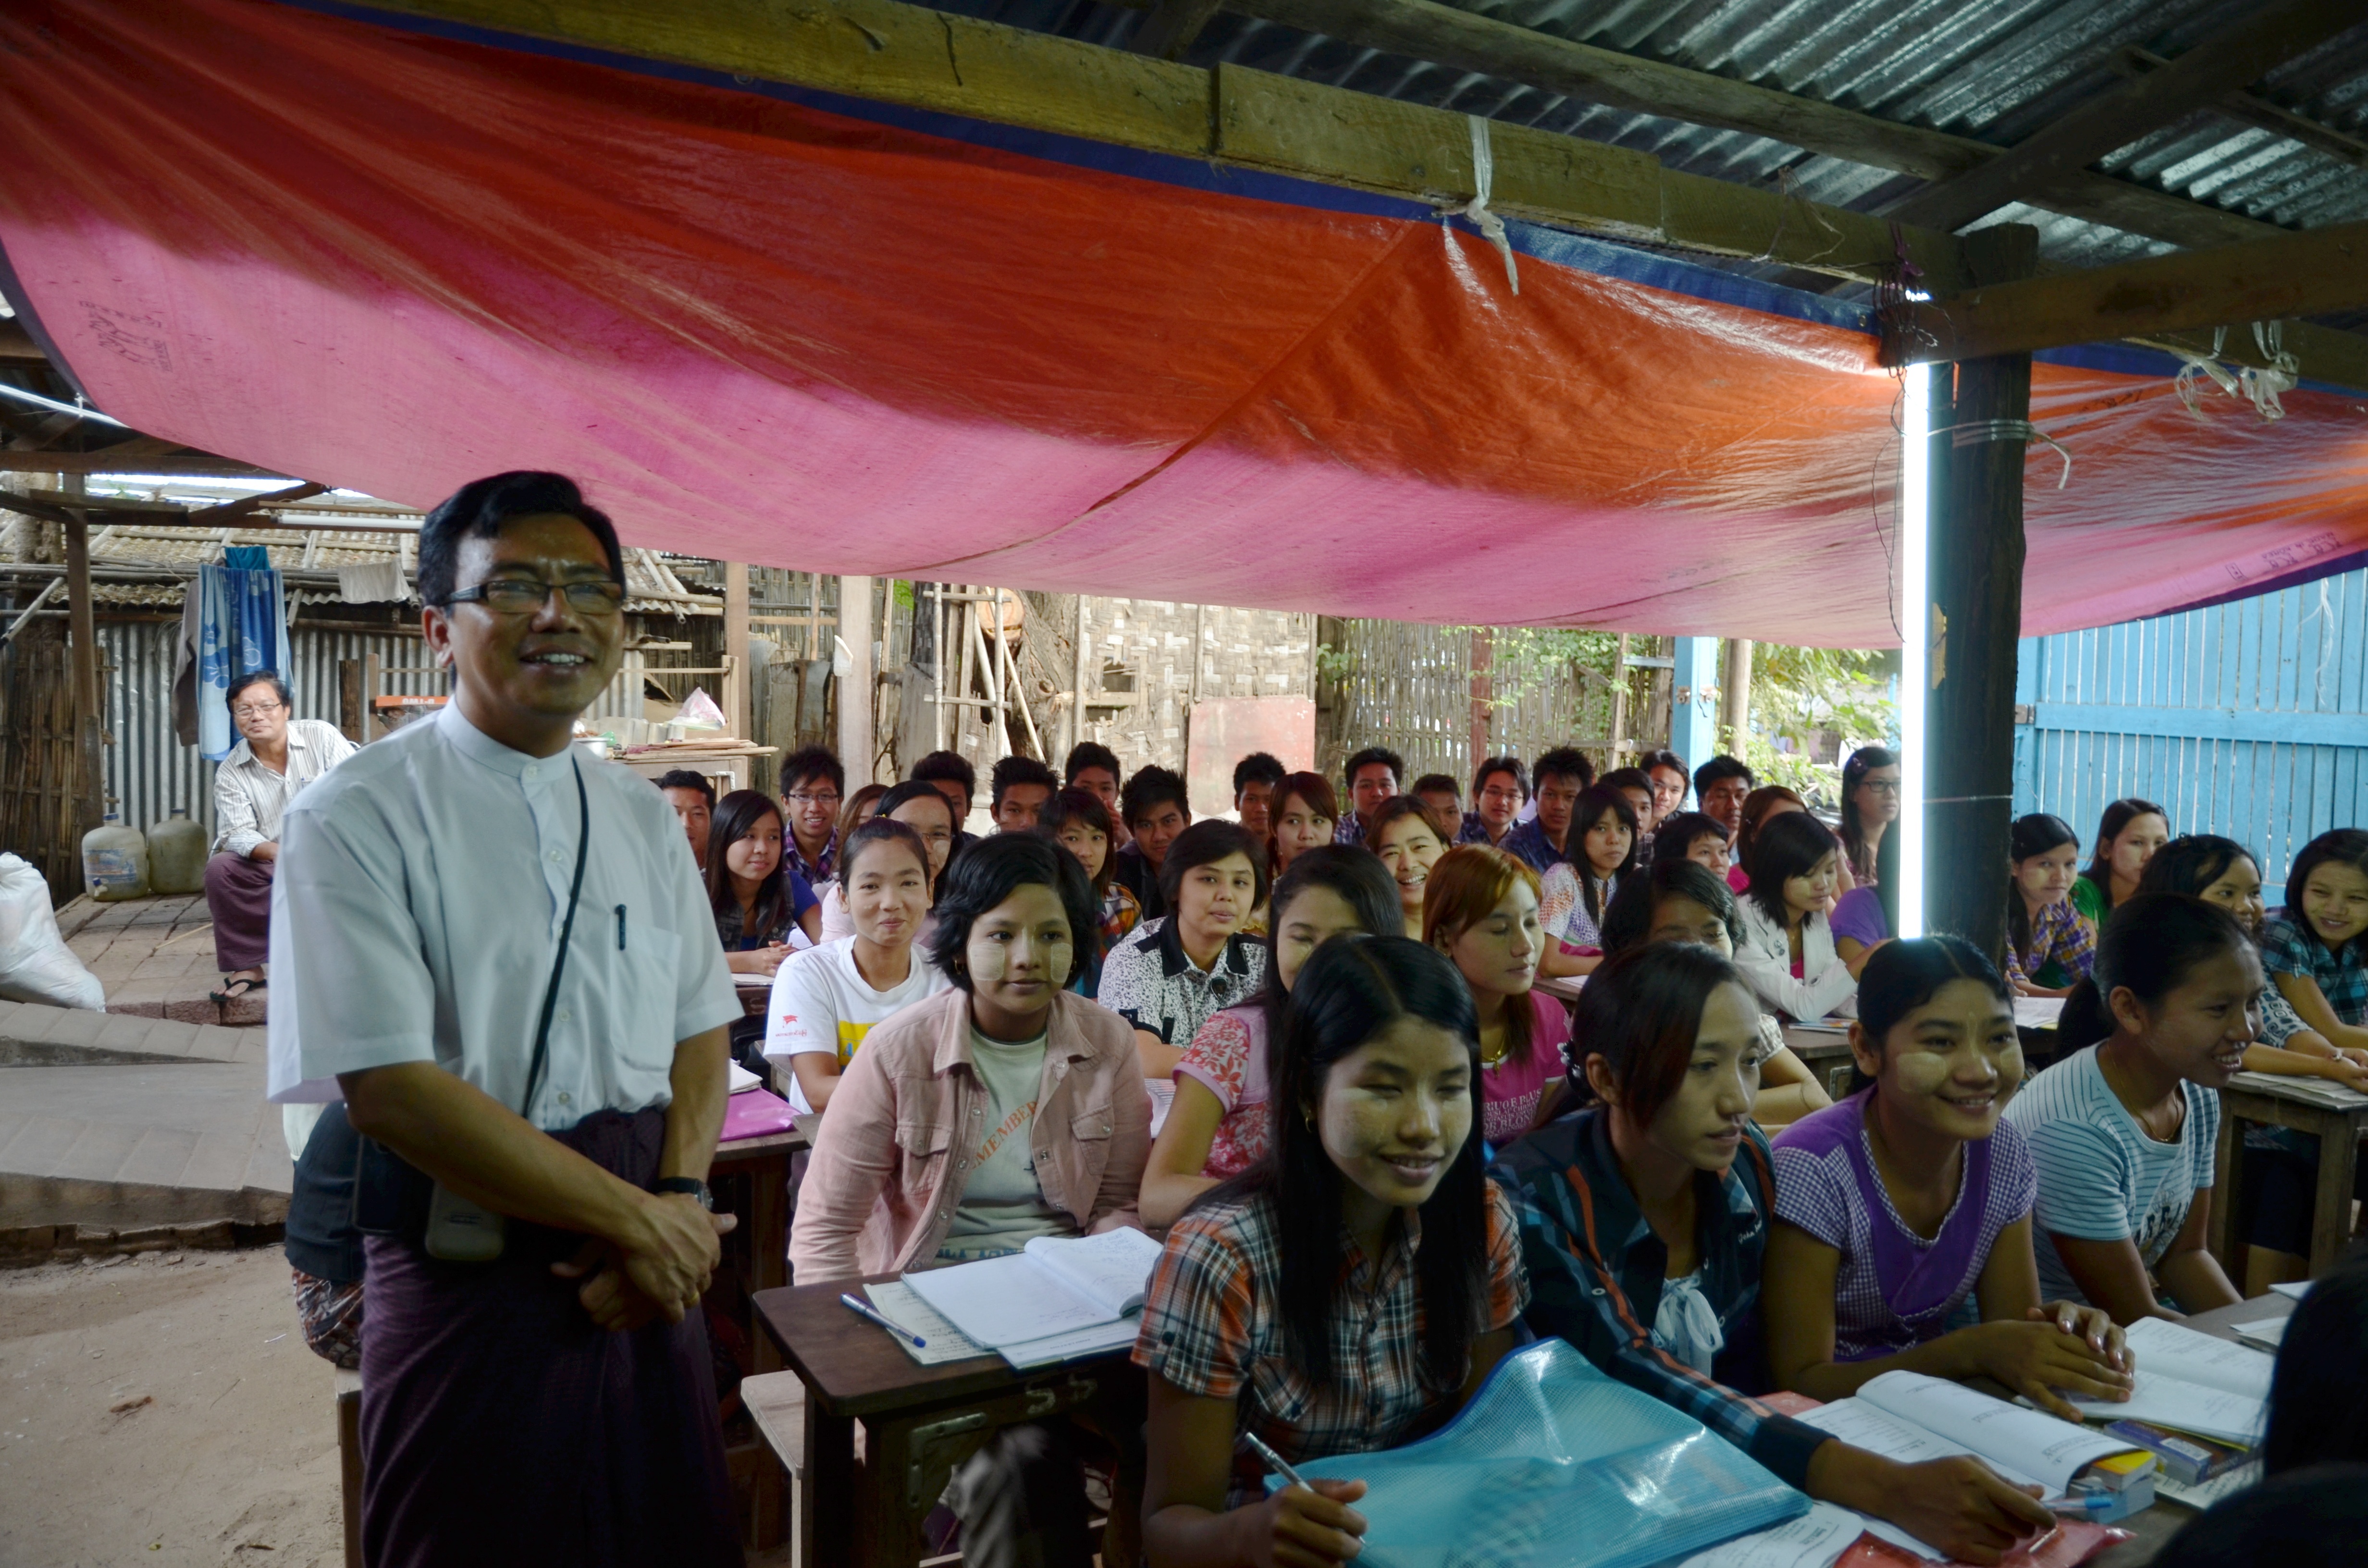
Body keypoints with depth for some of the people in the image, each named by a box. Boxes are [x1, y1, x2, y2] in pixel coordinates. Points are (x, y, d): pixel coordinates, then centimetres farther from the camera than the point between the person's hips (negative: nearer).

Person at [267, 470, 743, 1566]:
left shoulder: (646, 818, 8)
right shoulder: (356, 819, -11)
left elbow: (700, 1032, 9)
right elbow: (391, 1089, -17)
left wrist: (682, 1201, -9)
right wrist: (637, 1219, -15)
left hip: (652, 1276, 6)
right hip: (468, 1285, -5)